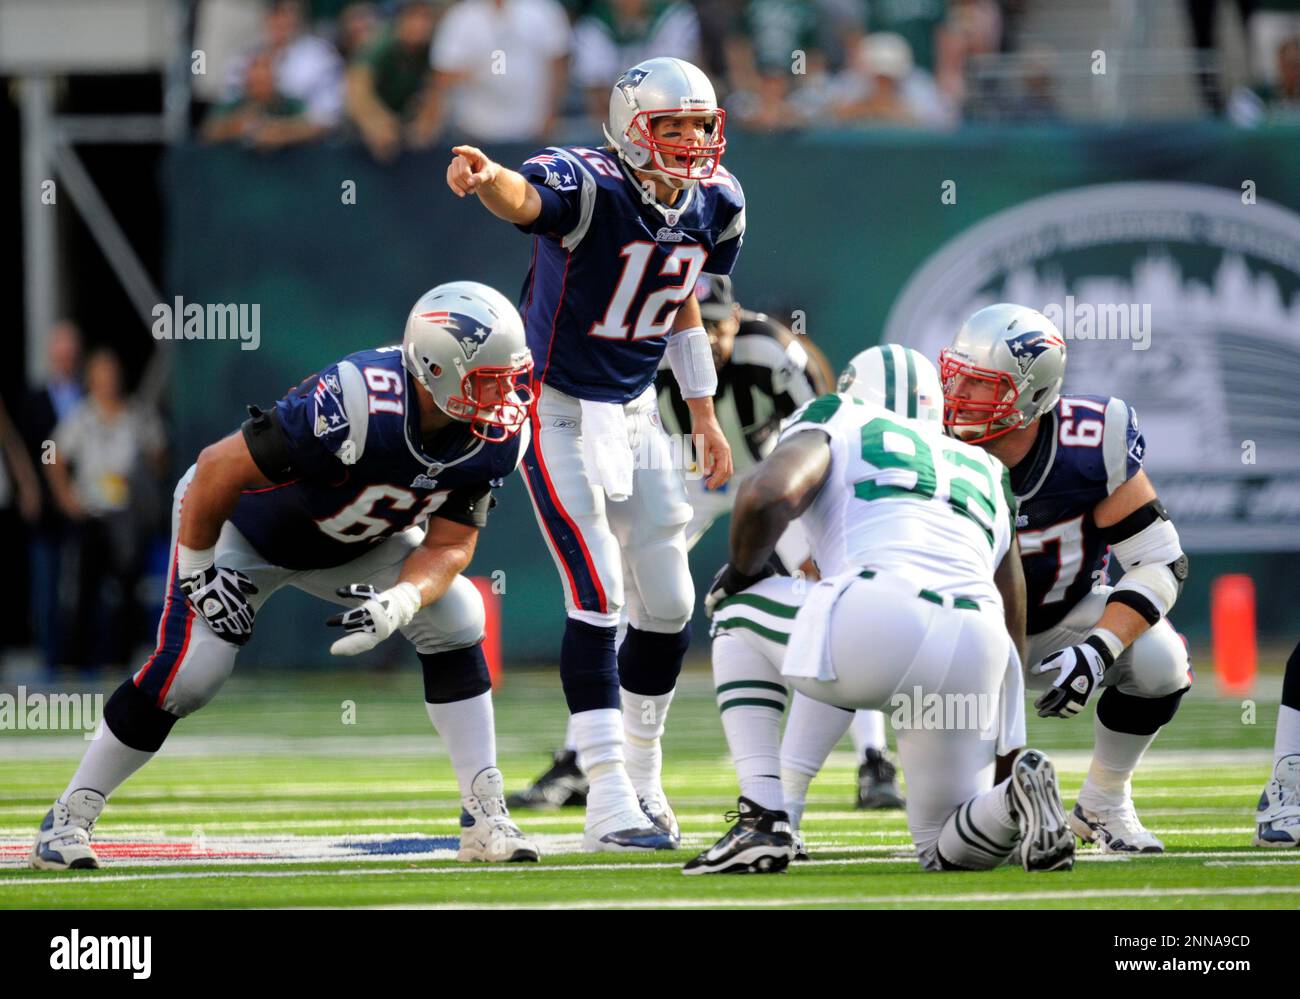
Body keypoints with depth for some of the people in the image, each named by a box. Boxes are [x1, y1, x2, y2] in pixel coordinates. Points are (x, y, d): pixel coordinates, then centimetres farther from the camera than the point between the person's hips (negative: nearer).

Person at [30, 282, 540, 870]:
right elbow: (219, 470, -32)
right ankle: (69, 818, -1)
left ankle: (485, 818, -5)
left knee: (455, 621, -12)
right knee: (189, 670, -18)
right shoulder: (357, 406, -41)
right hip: (248, 522, -5)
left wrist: (399, 602, -33)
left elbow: (449, 545, -12)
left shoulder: (498, 433, -22)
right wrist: (197, 573, -20)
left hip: (354, 544, 6)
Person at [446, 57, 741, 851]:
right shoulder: (588, 187, -23)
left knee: (668, 605, 9)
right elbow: (521, 198, -47)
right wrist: (484, 178, -70)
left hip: (635, 411, 7)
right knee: (598, 599, -13)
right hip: (559, 410, -7)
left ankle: (642, 779, 28)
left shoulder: (715, 205, -1)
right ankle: (610, 805, -12)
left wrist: (706, 419, 18)